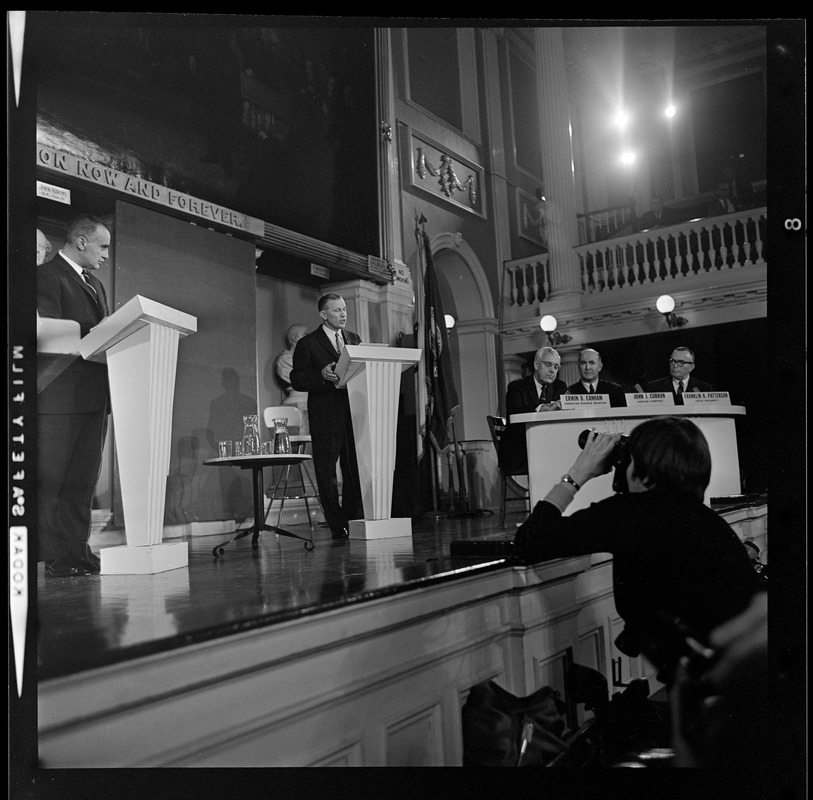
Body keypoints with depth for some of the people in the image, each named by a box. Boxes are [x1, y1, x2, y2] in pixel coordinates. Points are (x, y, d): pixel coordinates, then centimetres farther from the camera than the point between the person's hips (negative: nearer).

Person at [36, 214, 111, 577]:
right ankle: (55, 557, 2)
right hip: (60, 397, -8)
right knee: (51, 481, -2)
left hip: (94, 396, 8)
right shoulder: (46, 277, -4)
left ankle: (79, 551, 15)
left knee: (83, 480, 10)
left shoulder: (95, 284, 23)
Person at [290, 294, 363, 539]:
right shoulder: (307, 344, 2)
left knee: (357, 470, 4)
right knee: (326, 472, -1)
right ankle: (338, 526, 7)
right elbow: (297, 380, -3)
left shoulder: (354, 339, 17)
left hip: (353, 413, 4)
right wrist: (321, 377, -19)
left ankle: (354, 521, 16)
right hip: (325, 418, -4)